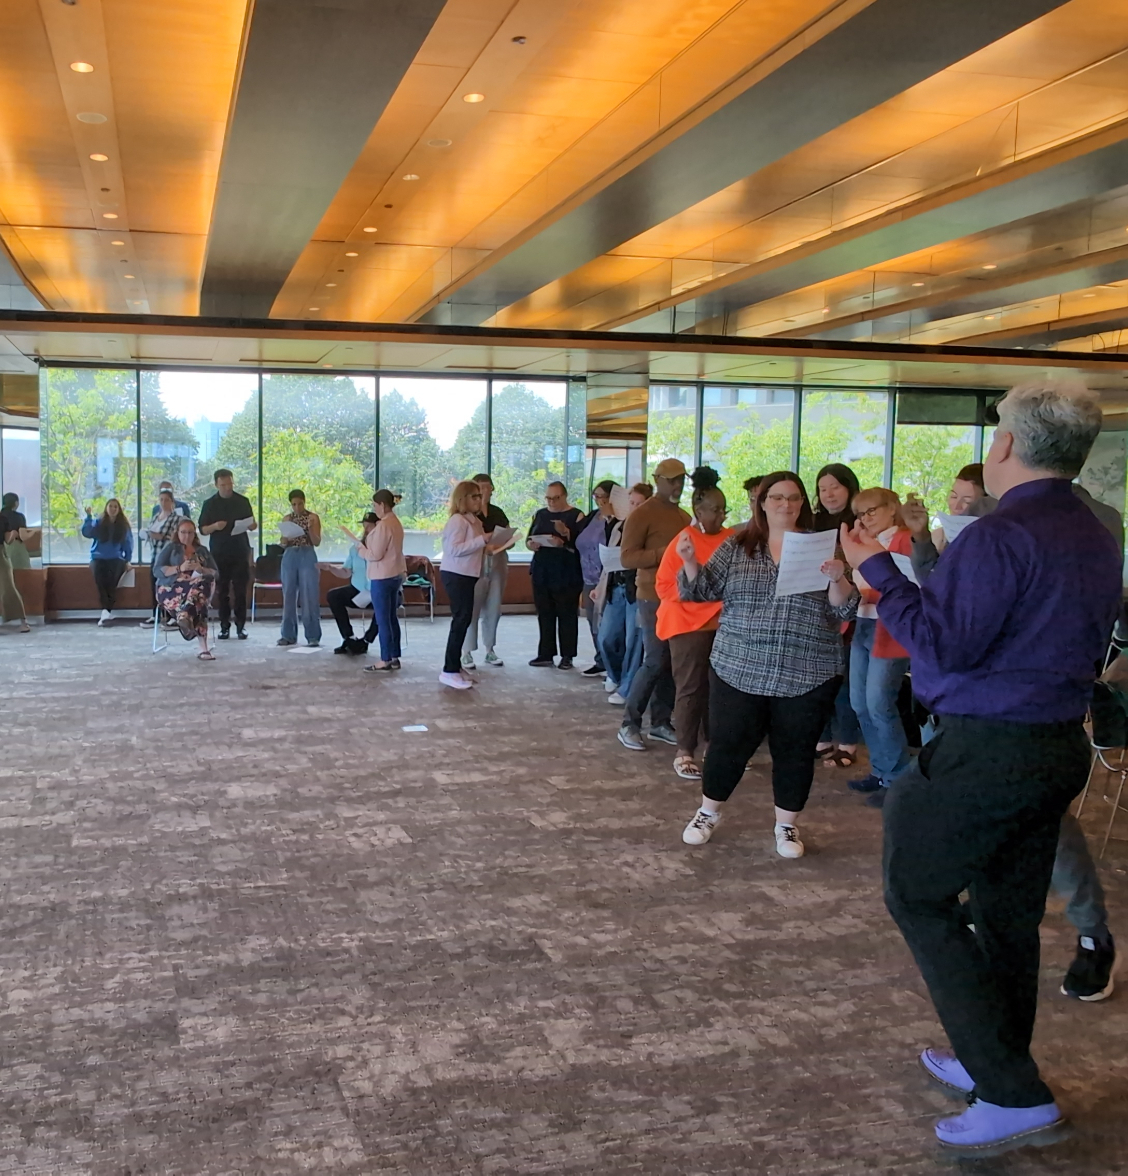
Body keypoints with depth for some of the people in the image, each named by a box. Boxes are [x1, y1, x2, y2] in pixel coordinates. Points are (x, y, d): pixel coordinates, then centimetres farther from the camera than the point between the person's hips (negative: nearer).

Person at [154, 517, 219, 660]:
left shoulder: (202, 550, 22)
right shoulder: (170, 548, 12)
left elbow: (215, 573, 13)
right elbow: (158, 571, -2)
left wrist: (201, 570, -9)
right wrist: (179, 568, -16)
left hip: (198, 586, 3)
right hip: (172, 589, -3)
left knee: (202, 586, -40)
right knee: (198, 605, -39)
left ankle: (184, 616, -56)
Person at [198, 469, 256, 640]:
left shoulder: (243, 502, 6)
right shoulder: (209, 504, 3)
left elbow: (252, 525, 12)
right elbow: (202, 530, 3)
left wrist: (252, 525, -12)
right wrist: (215, 526, -18)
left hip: (240, 552, 0)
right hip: (219, 553, 0)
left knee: (240, 591, -1)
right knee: (222, 591, 2)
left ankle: (241, 627, 4)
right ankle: (224, 627, 8)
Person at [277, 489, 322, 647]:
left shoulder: (313, 517, 1)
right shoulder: (286, 519, 10)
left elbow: (317, 543, -4)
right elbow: (283, 544, 9)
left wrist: (309, 529, -19)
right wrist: (285, 538, -13)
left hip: (307, 557, -3)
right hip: (289, 558, 3)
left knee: (309, 597, -5)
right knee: (288, 597, 5)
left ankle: (313, 636, -1)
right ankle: (288, 635, 12)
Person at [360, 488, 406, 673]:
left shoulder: (383, 525, -18)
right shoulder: (396, 523, 11)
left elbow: (376, 554, -18)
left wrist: (361, 549, -1)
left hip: (382, 578, -10)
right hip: (395, 575, 10)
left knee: (382, 620, -4)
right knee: (392, 618, 13)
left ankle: (385, 660, -1)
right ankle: (394, 658, 17)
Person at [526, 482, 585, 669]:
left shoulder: (576, 515, -2)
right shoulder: (540, 514, 14)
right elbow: (529, 537, 18)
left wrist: (566, 535, -27)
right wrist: (530, 544, -4)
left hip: (566, 574, -5)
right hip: (542, 572, 5)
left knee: (567, 614, -1)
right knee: (544, 614, 8)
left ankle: (567, 656, 5)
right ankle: (546, 654, 15)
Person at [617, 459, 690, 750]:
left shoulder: (684, 516, 15)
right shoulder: (642, 515, -7)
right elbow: (628, 557, -14)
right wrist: (665, 552, -23)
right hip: (655, 597, -7)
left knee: (673, 663, 6)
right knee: (655, 662, -8)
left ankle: (660, 722, 15)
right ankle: (629, 724, 3)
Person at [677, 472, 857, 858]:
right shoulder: (736, 546, 5)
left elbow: (843, 610, -1)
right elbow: (706, 590, 3)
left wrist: (837, 579, -20)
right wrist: (690, 561, -15)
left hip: (806, 676, 0)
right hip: (739, 670, 0)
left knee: (795, 752, 7)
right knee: (728, 745, 7)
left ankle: (786, 826, 25)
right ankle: (708, 813, 28)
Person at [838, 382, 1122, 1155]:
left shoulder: (1001, 536, -19)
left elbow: (946, 644, -22)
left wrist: (880, 571, -13)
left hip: (988, 751, -9)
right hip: (1061, 746, 9)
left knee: (920, 898, 2)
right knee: (1010, 911, 18)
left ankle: (1016, 1096, -1)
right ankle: (996, 1063, 31)